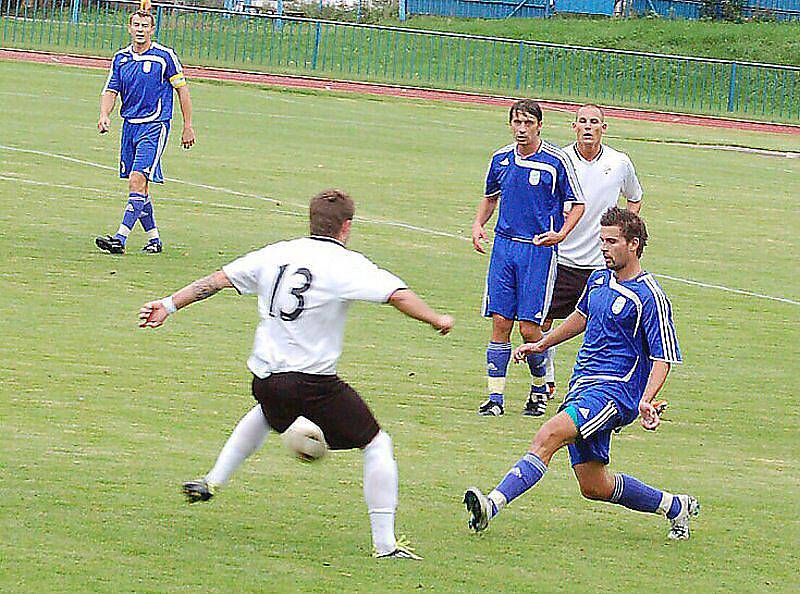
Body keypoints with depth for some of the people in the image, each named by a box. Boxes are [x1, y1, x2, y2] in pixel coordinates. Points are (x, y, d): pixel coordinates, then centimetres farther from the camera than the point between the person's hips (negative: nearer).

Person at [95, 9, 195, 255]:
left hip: (155, 125, -6)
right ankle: (154, 239, 21)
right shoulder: (121, 58, 9)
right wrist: (104, 115, -12)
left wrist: (188, 126, 1)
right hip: (130, 124, 6)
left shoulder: (165, 56, -5)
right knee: (138, 187, 9)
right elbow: (110, 91, 9)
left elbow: (182, 89, 1)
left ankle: (120, 239, -24)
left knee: (137, 181, -17)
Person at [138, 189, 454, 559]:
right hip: (314, 382, -6)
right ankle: (385, 543, -1)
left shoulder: (276, 254, 6)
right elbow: (398, 295, -18)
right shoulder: (346, 265, -10)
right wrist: (436, 320, -2)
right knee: (377, 445, 5)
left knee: (264, 414, 41)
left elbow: (218, 279, 12)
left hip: (264, 376, 6)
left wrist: (169, 305, 20)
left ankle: (211, 483, 42)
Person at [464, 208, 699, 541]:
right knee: (595, 487, 9)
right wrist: (541, 345, 34)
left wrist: (646, 401, -25)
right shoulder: (598, 280, 14)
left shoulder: (649, 296, -10)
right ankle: (676, 506, 28)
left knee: (549, 435, -30)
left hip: (615, 391, -9)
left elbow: (663, 357, -11)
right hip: (583, 386, 9)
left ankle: (492, 504, -42)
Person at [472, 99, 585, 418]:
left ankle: (539, 387, 17)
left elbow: (577, 204, 1)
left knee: (529, 327, -7)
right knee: (500, 323, -1)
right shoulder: (501, 158, 8)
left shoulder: (556, 161, -6)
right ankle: (495, 397, 3)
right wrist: (478, 224, 7)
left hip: (539, 249, -4)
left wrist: (560, 234, -14)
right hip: (504, 245, 4)